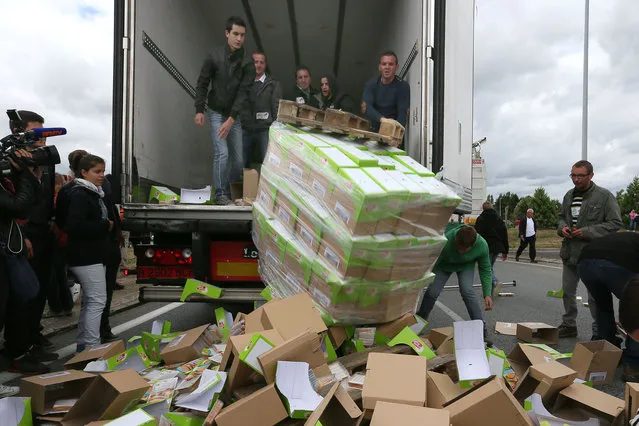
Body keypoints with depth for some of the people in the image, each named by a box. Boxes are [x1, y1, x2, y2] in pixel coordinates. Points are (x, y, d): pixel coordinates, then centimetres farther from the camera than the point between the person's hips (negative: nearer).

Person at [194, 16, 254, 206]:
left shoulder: (247, 64, -5)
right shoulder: (214, 57, -8)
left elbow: (243, 93, -12)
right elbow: (202, 84, -2)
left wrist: (231, 119, -20)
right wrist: (199, 110, -11)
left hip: (234, 115, 3)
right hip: (216, 113, -2)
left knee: (238, 159, 1)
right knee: (222, 153, -15)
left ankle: (232, 190, 20)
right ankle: (220, 194, -4)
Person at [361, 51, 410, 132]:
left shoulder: (403, 87, -5)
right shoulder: (371, 84, 1)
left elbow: (402, 114, -15)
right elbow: (366, 107, -15)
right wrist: (382, 119, -33)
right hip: (373, 130, 2)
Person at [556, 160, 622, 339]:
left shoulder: (604, 196, -10)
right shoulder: (569, 196, 9)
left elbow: (616, 223, -11)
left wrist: (588, 232, -19)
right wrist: (562, 227, 0)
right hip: (570, 253, 6)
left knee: (595, 297, 4)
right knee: (567, 292, 16)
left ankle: (599, 332, 19)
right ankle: (569, 325, 32)